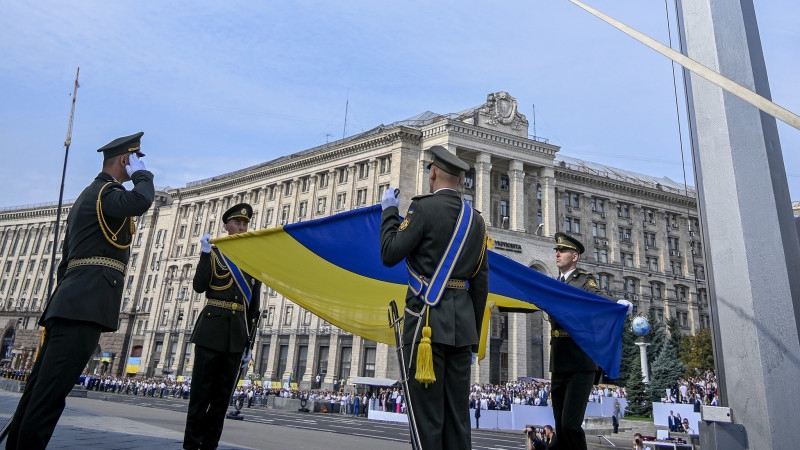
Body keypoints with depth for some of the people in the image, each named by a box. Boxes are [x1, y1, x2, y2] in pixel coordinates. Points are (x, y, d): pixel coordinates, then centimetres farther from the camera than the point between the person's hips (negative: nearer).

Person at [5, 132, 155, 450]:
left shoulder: (89, 194, 26)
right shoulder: (105, 190, -4)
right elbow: (140, 202, -30)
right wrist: (141, 173, -8)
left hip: (71, 301, 10)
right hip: (87, 301, -10)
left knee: (42, 385, 10)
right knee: (52, 388, -11)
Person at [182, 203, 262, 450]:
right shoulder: (213, 251, 6)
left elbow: (254, 306, 12)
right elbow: (198, 286, -8)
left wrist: (249, 343, 9)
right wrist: (205, 253, -15)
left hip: (237, 334, 3)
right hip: (211, 328, -3)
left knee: (223, 394, 6)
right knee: (201, 391, -1)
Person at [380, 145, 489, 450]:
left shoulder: (424, 207, -6)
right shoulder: (476, 218, 13)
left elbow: (390, 255, -8)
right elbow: (481, 282, 13)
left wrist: (389, 211, 6)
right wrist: (474, 335, 19)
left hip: (428, 319, -6)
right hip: (462, 322, 6)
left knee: (427, 412, -1)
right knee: (458, 412, 11)